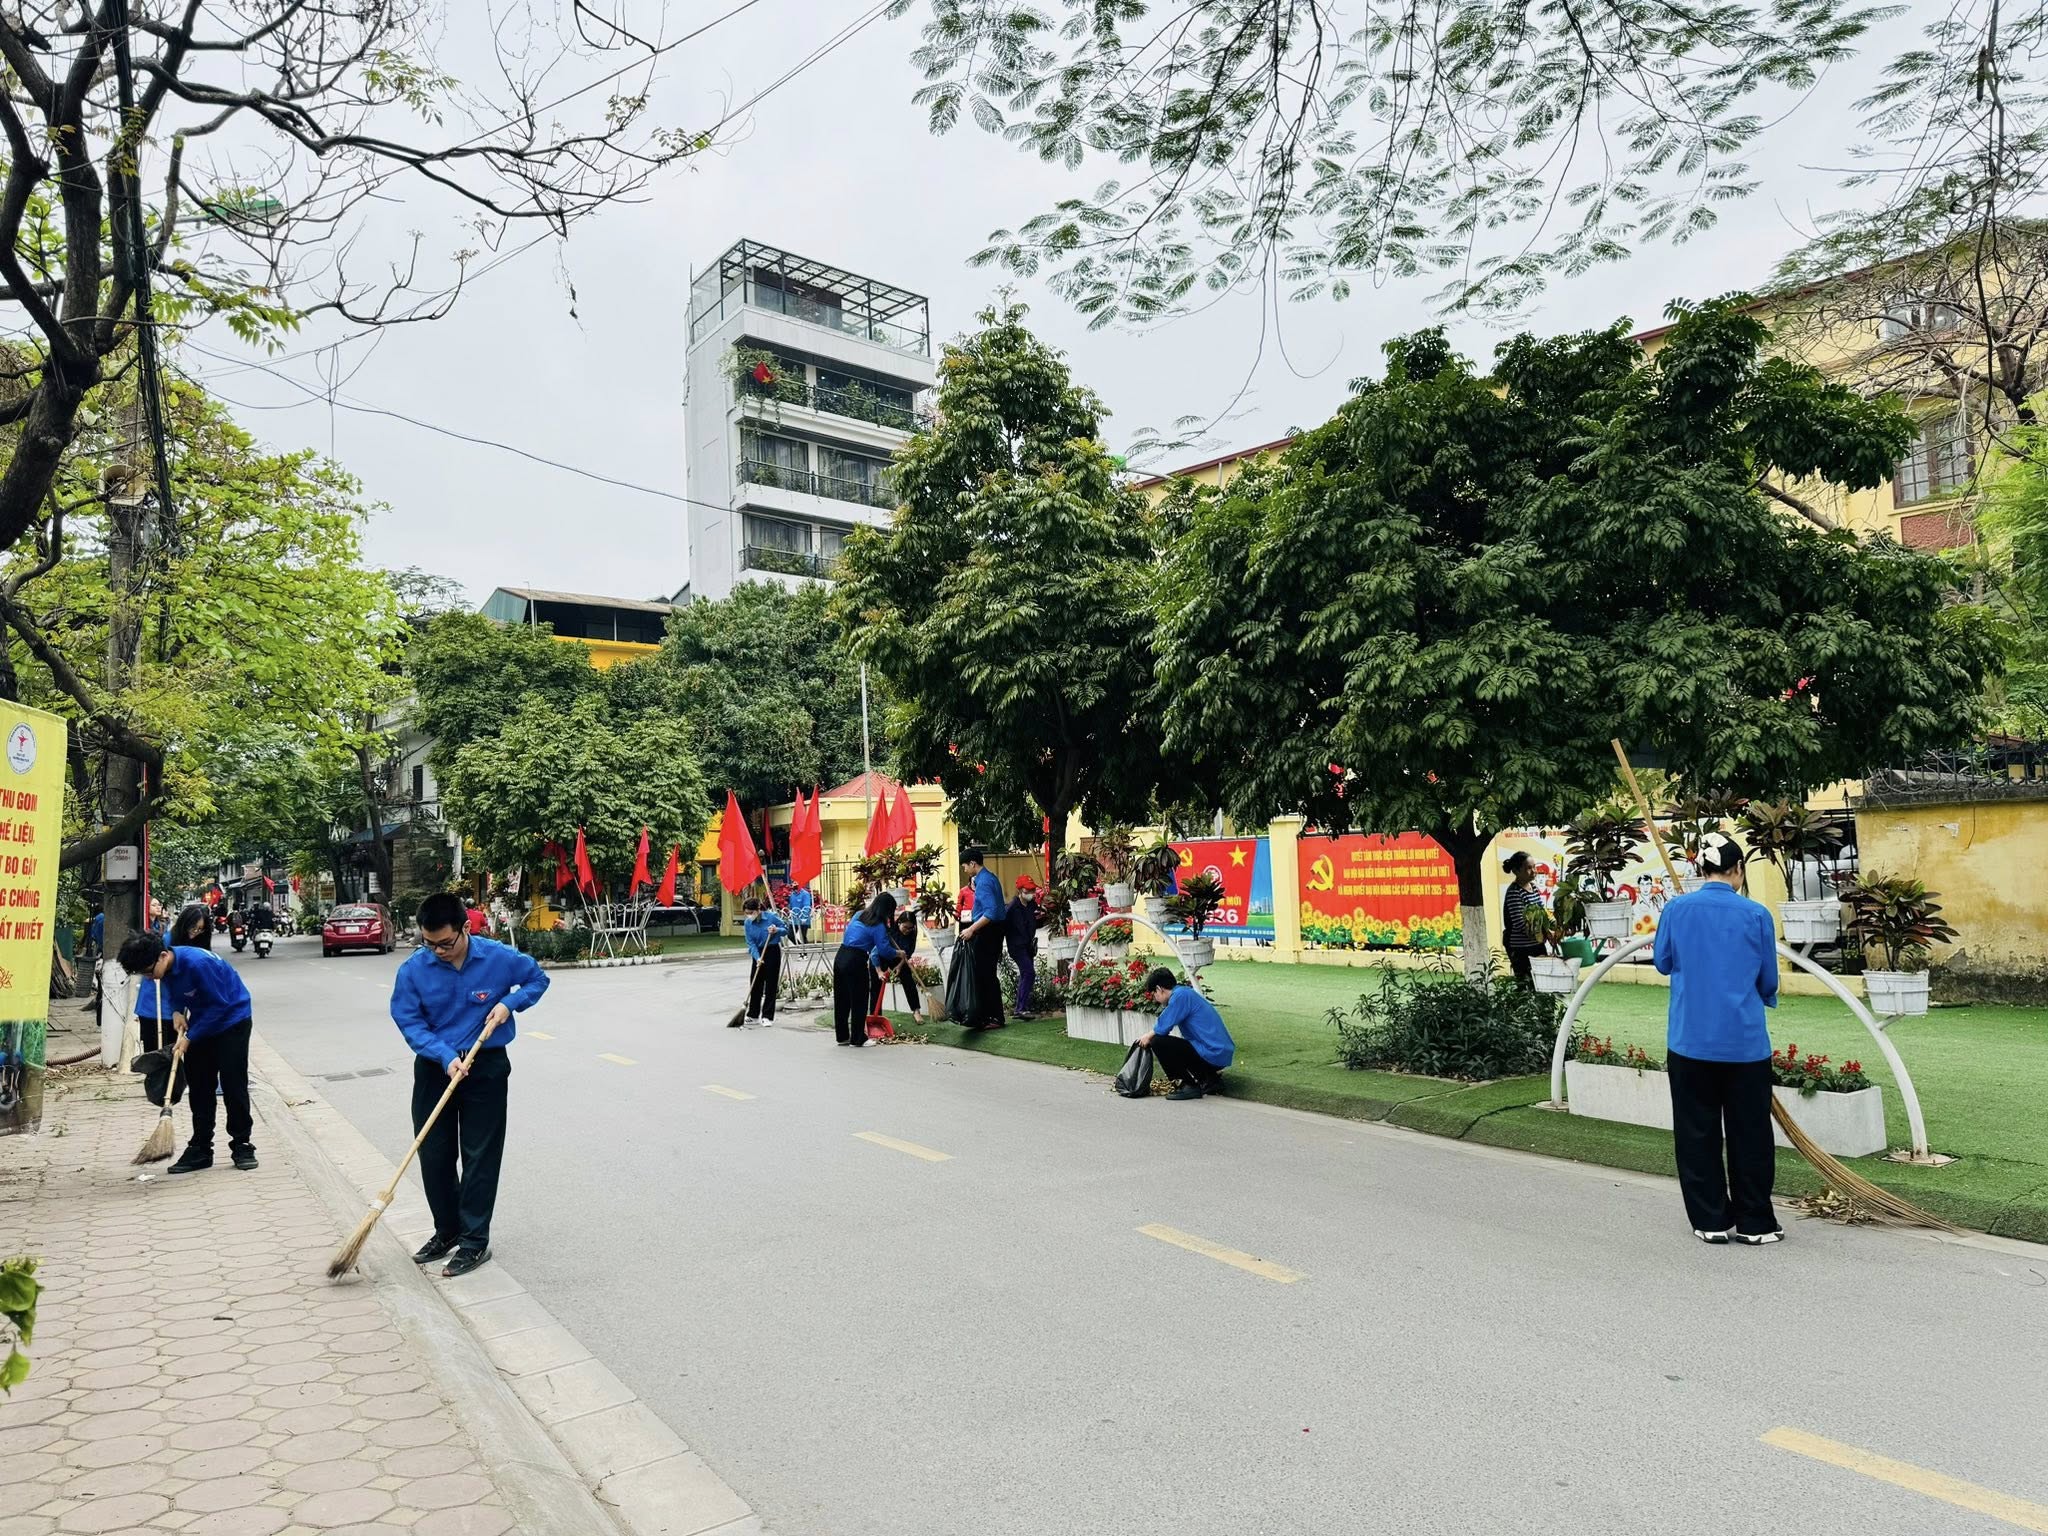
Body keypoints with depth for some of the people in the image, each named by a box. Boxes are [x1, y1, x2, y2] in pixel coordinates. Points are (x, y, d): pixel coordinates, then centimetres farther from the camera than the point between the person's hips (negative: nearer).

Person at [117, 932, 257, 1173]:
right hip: (201, 1022, 8)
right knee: (199, 1086, 6)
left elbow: (219, 1004, -25)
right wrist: (176, 1011, -8)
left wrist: (190, 1037, -21)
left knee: (233, 1084, -6)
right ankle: (200, 1149, 13)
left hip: (232, 1019, -7)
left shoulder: (197, 963, -32)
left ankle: (242, 1146, 3)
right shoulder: (166, 966, -8)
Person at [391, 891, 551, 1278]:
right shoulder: (414, 969, -13)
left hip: (487, 1066, -2)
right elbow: (409, 1021, -10)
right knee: (433, 1155, 11)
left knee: (480, 1157, 1)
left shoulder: (500, 958, -15)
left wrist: (510, 1003, -15)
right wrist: (445, 1057, -22)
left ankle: (475, 1241, 11)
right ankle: (446, 1231, 29)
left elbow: (538, 979, 3)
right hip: (435, 1067, 2)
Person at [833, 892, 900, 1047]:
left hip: (840, 957, 8)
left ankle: (842, 1036, 24)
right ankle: (857, 1039, 13)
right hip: (855, 961, -8)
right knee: (859, 1001, 5)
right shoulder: (878, 925, -9)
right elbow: (884, 949, -14)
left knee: (841, 999, 14)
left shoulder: (860, 915, 14)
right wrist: (899, 954, 5)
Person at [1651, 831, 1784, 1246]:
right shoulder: (1756, 915, -6)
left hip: (1690, 1039, 1)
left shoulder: (1676, 910, -4)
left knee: (1697, 1132, 10)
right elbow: (1769, 981, 6)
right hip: (1745, 1041, -1)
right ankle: (1754, 1223, 19)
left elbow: (1663, 963, 11)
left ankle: (1711, 1220, 16)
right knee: (1749, 1133, 11)